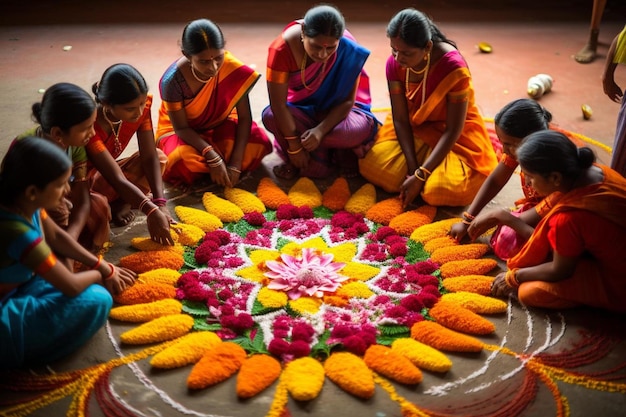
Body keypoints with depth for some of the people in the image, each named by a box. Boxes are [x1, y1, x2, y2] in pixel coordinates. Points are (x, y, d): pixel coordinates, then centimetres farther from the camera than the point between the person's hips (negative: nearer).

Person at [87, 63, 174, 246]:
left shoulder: (142, 105, -19)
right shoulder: (90, 125, -36)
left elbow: (150, 157, -19)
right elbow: (117, 179, -37)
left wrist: (160, 204, -30)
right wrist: (152, 212, -46)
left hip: (106, 174, 6)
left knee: (159, 157, -12)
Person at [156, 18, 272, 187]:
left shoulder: (232, 68, -25)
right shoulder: (173, 80, -29)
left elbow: (244, 117, -19)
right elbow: (181, 128, -20)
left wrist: (235, 163, -27)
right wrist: (213, 158, -33)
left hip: (219, 125, 2)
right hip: (187, 133, -2)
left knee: (259, 143, -25)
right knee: (182, 162, -34)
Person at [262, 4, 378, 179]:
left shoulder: (348, 49, -25)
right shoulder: (282, 49, -27)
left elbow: (347, 100, -18)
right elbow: (278, 104, -26)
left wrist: (321, 130, -31)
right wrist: (294, 146, -27)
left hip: (335, 110, -1)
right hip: (301, 110, 1)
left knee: (360, 129, -34)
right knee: (271, 116, -32)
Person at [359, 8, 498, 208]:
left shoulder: (454, 67, -29)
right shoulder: (394, 63, -16)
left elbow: (453, 130, -24)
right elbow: (400, 119, -11)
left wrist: (420, 175, -28)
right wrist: (412, 168, -21)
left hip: (454, 136, -4)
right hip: (412, 128, 4)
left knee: (439, 190, -28)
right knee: (373, 167, -20)